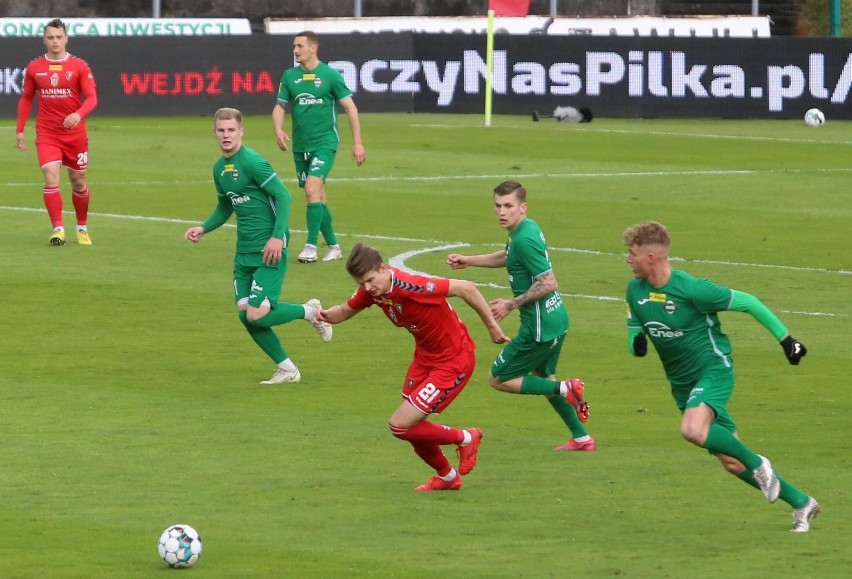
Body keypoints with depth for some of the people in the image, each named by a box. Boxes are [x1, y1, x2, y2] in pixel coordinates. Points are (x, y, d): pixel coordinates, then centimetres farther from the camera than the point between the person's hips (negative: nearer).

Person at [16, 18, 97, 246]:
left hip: (75, 132, 0)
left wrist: (78, 114, -30)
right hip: (46, 134, 0)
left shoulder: (79, 66, -3)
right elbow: (26, 99, 12)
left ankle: (82, 227, 30)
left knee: (78, 181, 10)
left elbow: (91, 97, -10)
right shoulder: (34, 68, 3)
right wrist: (20, 130, 9)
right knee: (51, 177, -17)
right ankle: (58, 229, -17)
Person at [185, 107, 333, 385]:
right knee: (245, 314, 3)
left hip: (269, 249, -8)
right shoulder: (219, 168, 12)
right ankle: (286, 369, 18)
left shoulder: (252, 162, -14)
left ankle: (310, 311, 13)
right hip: (244, 251, 8)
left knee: (257, 315, -14)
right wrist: (203, 229, 10)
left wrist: (277, 237, -24)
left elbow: (283, 196, -17)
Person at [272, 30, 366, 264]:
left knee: (312, 188, -21)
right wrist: (278, 129, -9)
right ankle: (333, 246, 21)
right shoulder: (290, 76, 6)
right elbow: (280, 106, 12)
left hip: (324, 142, -5)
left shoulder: (330, 75, -6)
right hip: (301, 145, 5)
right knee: (317, 197, 9)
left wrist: (357, 143, -6)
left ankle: (311, 246, -18)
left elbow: (350, 107, -3)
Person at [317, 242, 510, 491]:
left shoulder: (410, 286, -31)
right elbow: (345, 311, 8)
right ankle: (447, 477, 40)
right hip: (425, 356, 8)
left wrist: (492, 326, -18)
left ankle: (465, 438, 13)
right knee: (412, 427, 15)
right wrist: (326, 315, -16)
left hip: (453, 361, -8)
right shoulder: (371, 290, -8)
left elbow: (465, 288, -27)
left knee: (401, 426, -10)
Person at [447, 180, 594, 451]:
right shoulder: (529, 227, 8)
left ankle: (565, 390, -3)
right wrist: (468, 261, 27)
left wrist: (512, 305, -17)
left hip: (539, 325, -10)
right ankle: (582, 438, 30)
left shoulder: (524, 239, -22)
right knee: (542, 377, 27)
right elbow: (508, 257, 29)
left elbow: (549, 283, -26)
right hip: (556, 319, 10)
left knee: (498, 379, 4)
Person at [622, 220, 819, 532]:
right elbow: (635, 336, 10)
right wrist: (637, 344, -17)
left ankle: (758, 464, -12)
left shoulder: (691, 289, -22)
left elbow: (747, 302, -12)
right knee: (731, 462, 6)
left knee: (693, 430, -35)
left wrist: (785, 339, -7)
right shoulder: (635, 290, -2)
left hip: (713, 369, -7)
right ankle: (801, 503, 19)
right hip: (681, 382, 7)